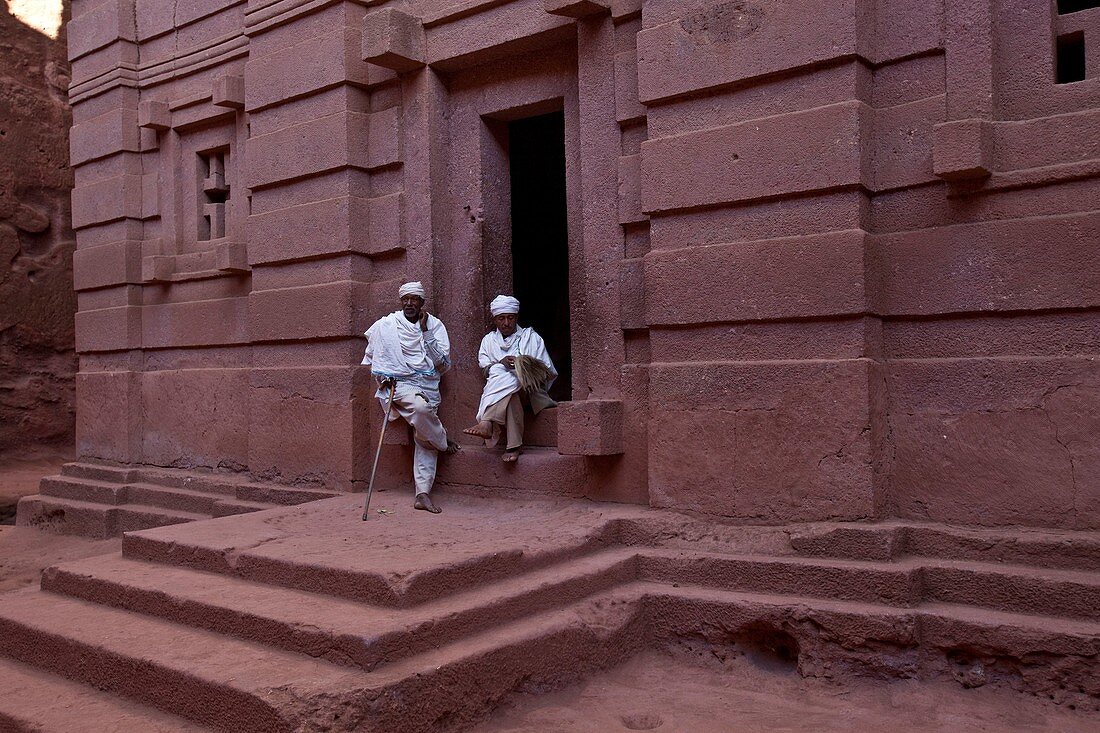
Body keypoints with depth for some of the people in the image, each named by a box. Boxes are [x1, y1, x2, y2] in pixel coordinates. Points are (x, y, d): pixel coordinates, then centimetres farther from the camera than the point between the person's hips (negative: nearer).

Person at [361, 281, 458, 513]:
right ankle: (443, 441, -5)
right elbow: (372, 359, 16)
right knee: (420, 407, -34)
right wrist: (384, 377, -2)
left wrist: (426, 332, -5)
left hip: (428, 385, 2)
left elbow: (443, 365, 0)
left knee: (425, 438, -11)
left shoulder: (435, 325, 8)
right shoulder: (385, 325, 6)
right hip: (398, 383, -2)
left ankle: (423, 494, -12)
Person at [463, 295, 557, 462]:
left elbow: (550, 373, 8)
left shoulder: (531, 337, 15)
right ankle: (513, 445, -49)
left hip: (528, 390, -1)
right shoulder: (489, 340, 21)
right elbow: (484, 369, 3)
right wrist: (500, 363, -18)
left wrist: (532, 367, -14)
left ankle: (486, 423, -51)